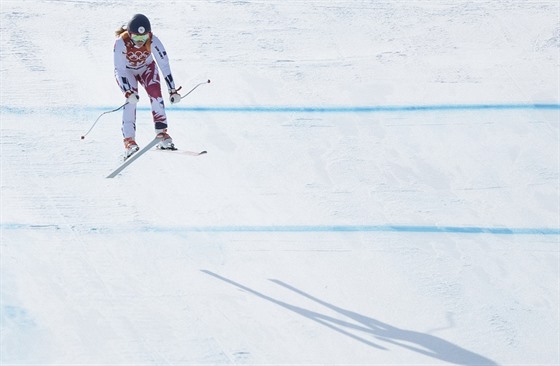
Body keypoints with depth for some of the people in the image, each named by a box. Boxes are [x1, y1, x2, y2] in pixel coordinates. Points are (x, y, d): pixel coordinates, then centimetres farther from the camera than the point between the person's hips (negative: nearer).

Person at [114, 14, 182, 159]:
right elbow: (119, 70, -34)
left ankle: (162, 134, -9)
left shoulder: (153, 41, -32)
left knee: (156, 95, -19)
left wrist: (173, 90, -29)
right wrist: (128, 92, -45)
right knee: (131, 99, -23)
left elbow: (164, 65, -27)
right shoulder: (121, 42, -35)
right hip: (126, 71, -2)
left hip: (146, 67, 2)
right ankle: (129, 141, -24)